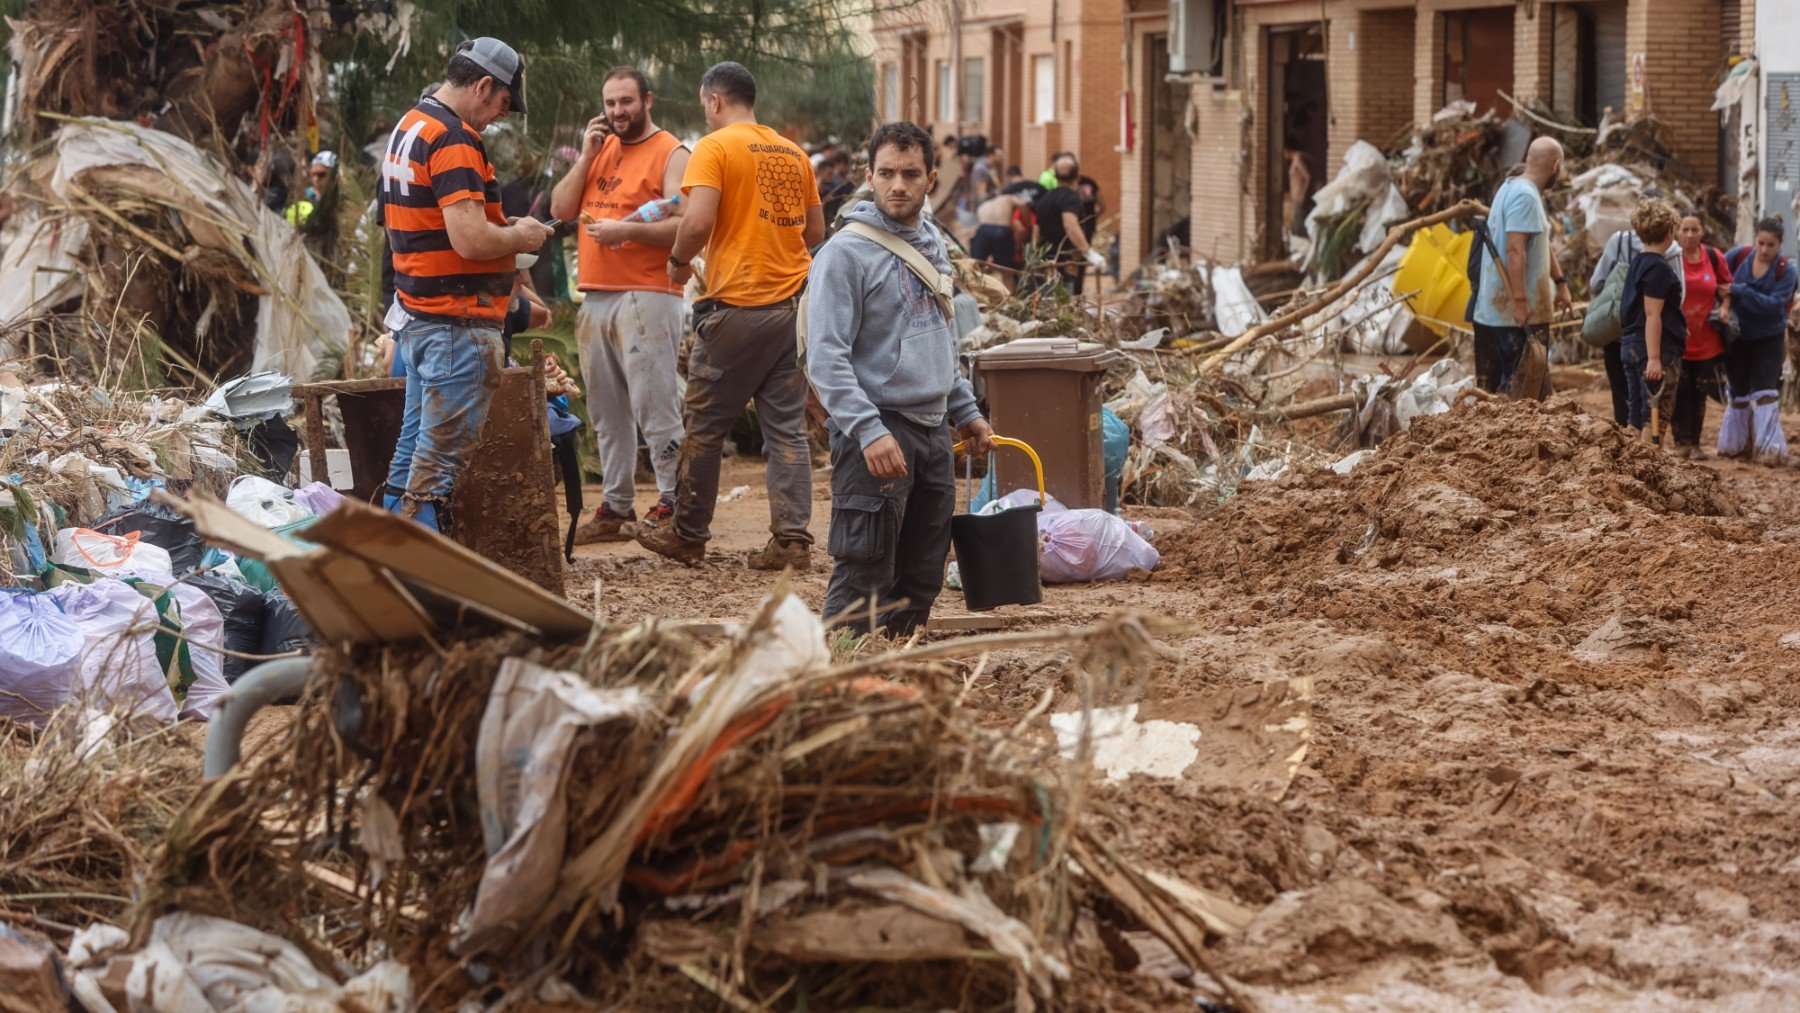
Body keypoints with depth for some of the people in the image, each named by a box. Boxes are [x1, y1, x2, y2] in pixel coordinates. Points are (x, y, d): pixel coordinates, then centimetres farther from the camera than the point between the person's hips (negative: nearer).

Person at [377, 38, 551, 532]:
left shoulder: (407, 127, 15)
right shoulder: (454, 140, -17)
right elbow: (470, 240, -25)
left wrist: (503, 230, 16)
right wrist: (521, 236, -6)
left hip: (415, 315, 10)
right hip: (457, 323, -10)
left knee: (414, 446, 15)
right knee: (442, 453, -7)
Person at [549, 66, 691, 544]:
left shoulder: (671, 154, -3)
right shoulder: (601, 148, 19)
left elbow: (685, 226, -13)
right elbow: (560, 209, 12)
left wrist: (624, 230, -18)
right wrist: (586, 156, 3)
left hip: (645, 297, -7)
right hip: (594, 298, 7)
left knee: (654, 405, -10)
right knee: (606, 411, 8)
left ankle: (672, 503, -6)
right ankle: (616, 507, 13)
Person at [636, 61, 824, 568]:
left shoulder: (715, 147, -7)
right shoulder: (793, 154, 12)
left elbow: (698, 221, -19)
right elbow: (815, 231, 15)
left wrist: (678, 260, -1)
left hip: (737, 306, -6)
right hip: (792, 305, 6)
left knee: (705, 426, 7)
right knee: (788, 428, 6)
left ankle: (687, 535, 16)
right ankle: (792, 538, -1)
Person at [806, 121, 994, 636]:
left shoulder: (931, 244, 14)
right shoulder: (845, 253, -11)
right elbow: (826, 357, -18)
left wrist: (965, 410, 22)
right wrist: (868, 431, -26)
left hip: (934, 428, 8)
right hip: (877, 430, -8)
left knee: (923, 579, 11)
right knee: (864, 579, -11)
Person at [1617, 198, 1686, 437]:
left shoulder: (1636, 263, 13)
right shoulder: (1658, 268, -15)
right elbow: (1652, 315, -19)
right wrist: (1654, 358, -21)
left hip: (1631, 345, 9)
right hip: (1658, 347, -9)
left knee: (1637, 415, 12)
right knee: (1657, 417, -5)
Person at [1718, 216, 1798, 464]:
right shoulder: (1739, 256, -5)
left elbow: (1775, 304, -24)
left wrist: (1739, 291, -28)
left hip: (1768, 339, -3)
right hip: (1738, 338, 3)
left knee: (1765, 393, -11)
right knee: (1739, 392, 14)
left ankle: (1769, 448, -10)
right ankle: (1738, 443, 28)